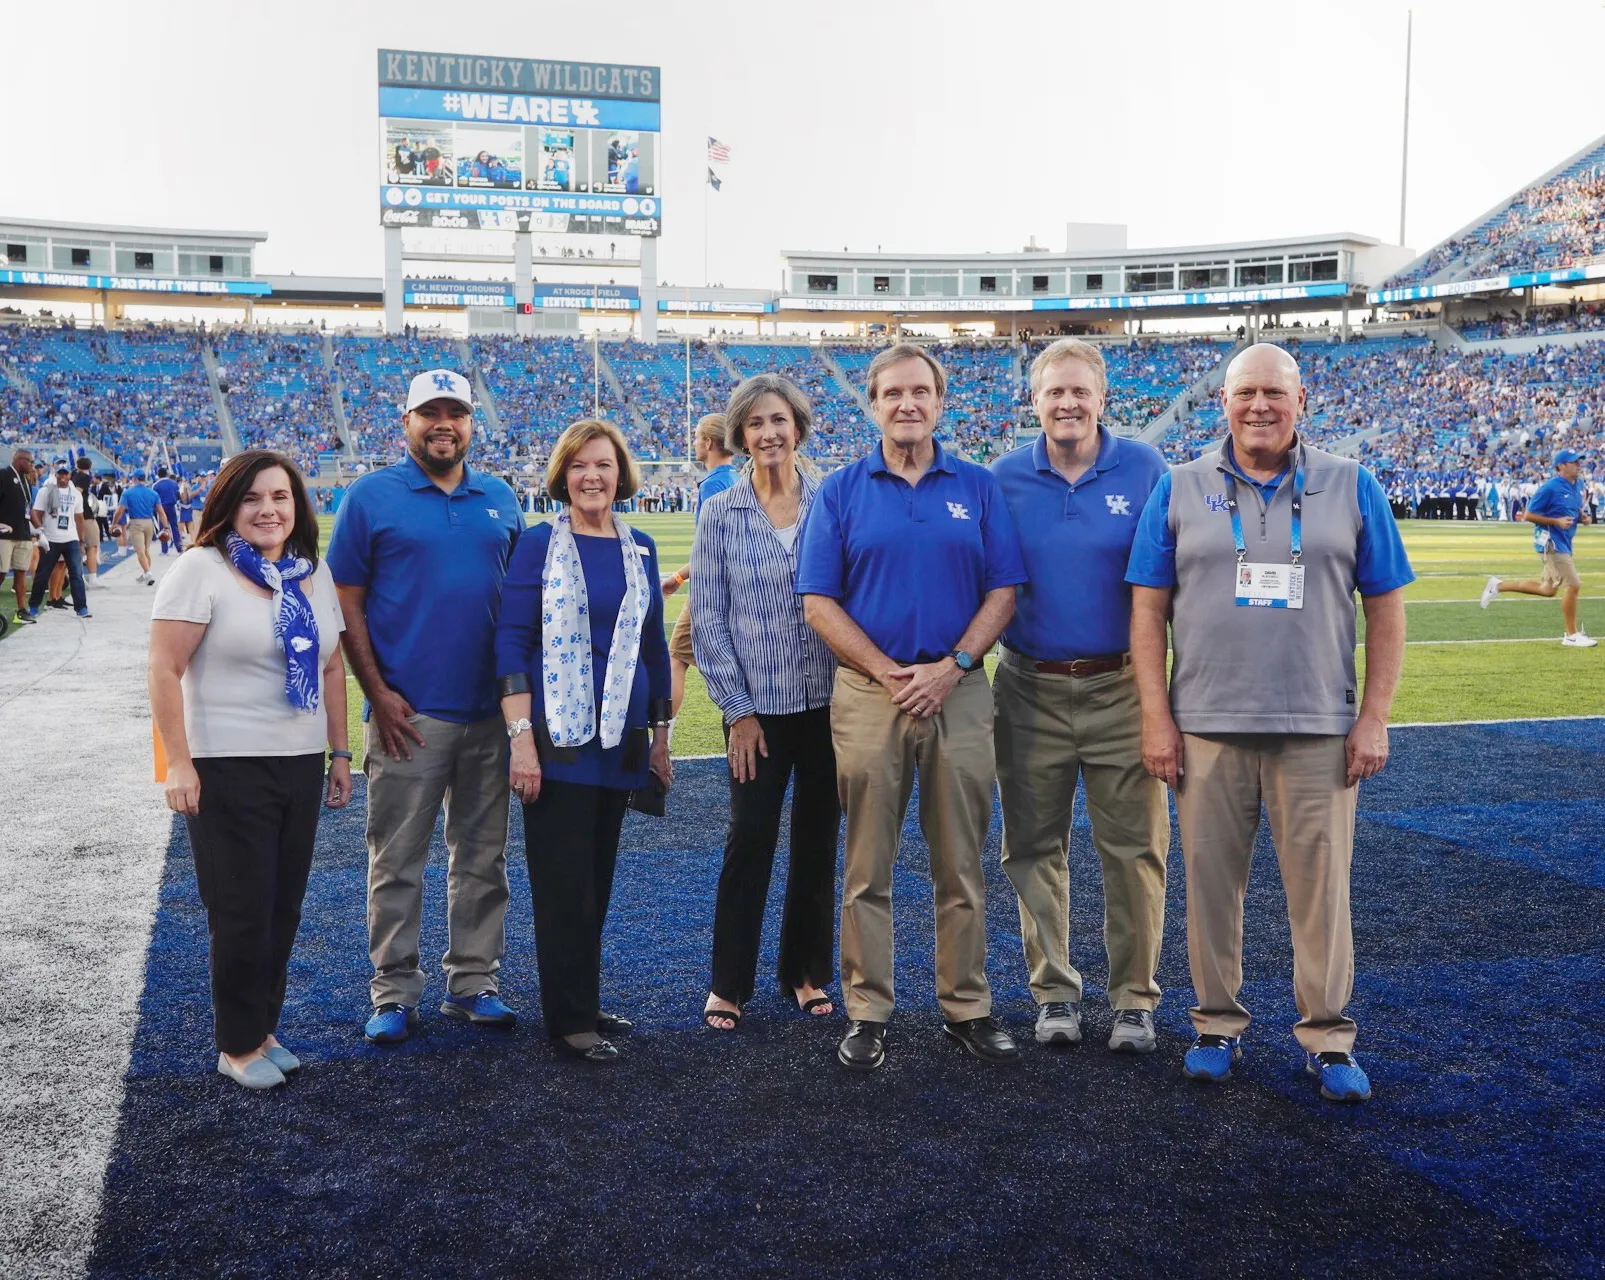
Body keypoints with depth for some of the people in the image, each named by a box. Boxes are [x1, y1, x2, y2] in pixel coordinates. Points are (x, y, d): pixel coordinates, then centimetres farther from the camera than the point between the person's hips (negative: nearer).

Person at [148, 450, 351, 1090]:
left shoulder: (314, 571, 9)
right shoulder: (202, 569, -9)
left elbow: (332, 669, 15)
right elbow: (165, 670, -12)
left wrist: (341, 754, 13)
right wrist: (179, 763, -16)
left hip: (301, 765, 6)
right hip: (228, 766, -6)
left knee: (283, 909, 11)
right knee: (242, 914, 1)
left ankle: (263, 1027, 27)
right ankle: (239, 1046, 17)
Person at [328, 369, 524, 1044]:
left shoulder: (500, 499, 10)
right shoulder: (371, 496, -1)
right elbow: (347, 604, -3)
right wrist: (378, 694, -10)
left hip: (490, 712, 4)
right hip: (408, 713, -4)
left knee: (483, 857, 11)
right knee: (397, 861, 3)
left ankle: (472, 983, 23)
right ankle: (395, 992, 14)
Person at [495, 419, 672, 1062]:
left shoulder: (639, 549, 10)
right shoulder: (540, 544, -3)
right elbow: (511, 641, -7)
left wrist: (660, 735, 14)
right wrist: (520, 737, -15)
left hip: (622, 737, 5)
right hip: (558, 737, -5)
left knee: (597, 878, 12)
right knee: (564, 882, -2)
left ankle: (584, 1002, 23)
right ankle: (569, 1021, 7)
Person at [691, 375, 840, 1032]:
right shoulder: (720, 514, -1)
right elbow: (708, 619, -1)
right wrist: (738, 709, -6)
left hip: (829, 699, 2)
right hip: (759, 704, -1)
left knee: (818, 837, 10)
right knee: (749, 840, -1)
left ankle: (808, 970, 25)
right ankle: (728, 983, 13)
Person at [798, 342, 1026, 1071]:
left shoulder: (978, 488, 8)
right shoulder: (841, 491, 4)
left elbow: (1003, 592, 4)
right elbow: (819, 603, -1)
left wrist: (950, 667, -10)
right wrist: (889, 672, -10)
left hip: (960, 695, 1)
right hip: (868, 696, -1)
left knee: (961, 867, 8)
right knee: (868, 869, 5)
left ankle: (966, 1007, 20)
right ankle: (867, 1013, 14)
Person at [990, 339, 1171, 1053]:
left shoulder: (1144, 470, -1)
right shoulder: (1005, 478, 3)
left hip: (1121, 686, -1)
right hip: (1029, 690, 2)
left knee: (1133, 848, 2)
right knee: (1034, 849, 8)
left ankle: (1135, 998, 15)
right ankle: (1054, 992, 23)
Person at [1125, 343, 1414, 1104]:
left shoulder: (1351, 488, 5)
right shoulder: (1179, 490, 4)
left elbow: (1386, 609, 5)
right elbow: (1148, 608, 3)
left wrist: (1374, 718, -1)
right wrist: (1156, 718, -3)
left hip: (1320, 729, 0)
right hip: (1208, 727, 1)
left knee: (1321, 886, 4)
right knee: (1211, 881, 8)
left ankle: (1328, 1036, 17)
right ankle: (1217, 1025, 23)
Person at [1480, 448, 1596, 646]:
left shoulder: (1578, 484, 8)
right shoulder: (1550, 488, -17)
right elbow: (1528, 516, -14)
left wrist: (1582, 517, 3)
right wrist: (1557, 521, -22)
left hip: (1564, 543, 9)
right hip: (1551, 541, -9)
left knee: (1547, 589, 16)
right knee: (1573, 585, -11)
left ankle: (1499, 585, 28)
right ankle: (1571, 635, 1)